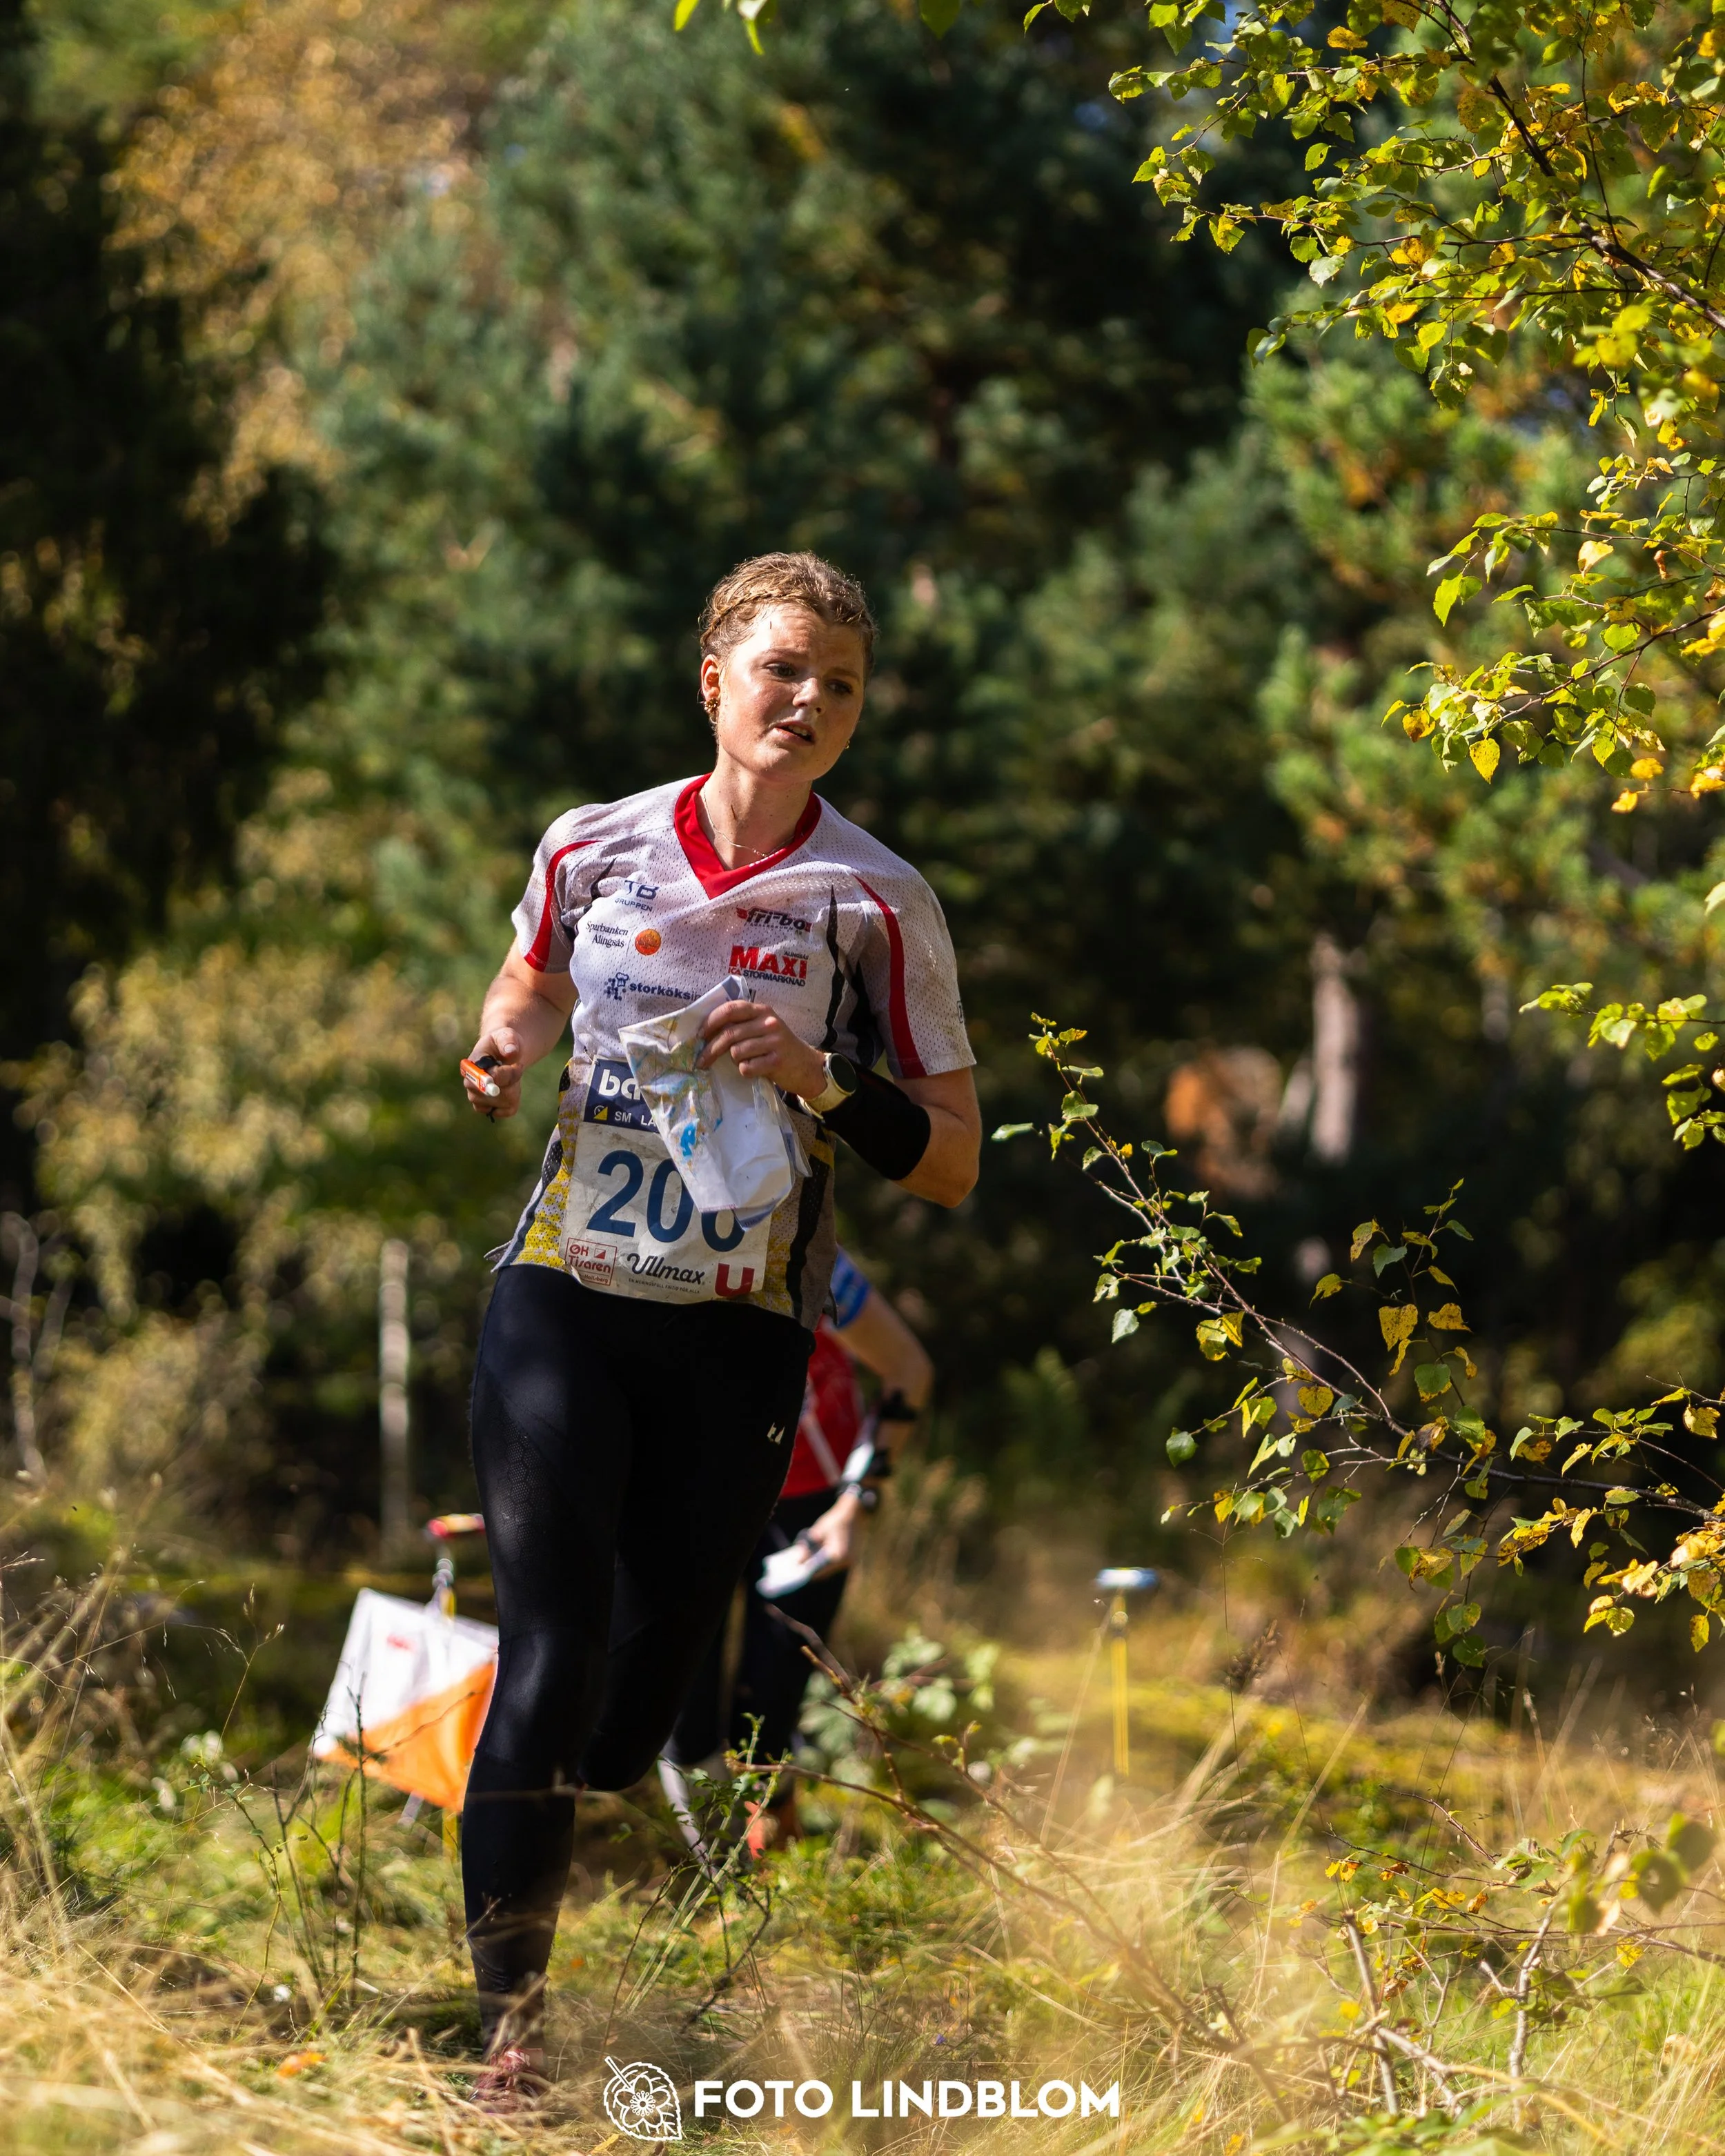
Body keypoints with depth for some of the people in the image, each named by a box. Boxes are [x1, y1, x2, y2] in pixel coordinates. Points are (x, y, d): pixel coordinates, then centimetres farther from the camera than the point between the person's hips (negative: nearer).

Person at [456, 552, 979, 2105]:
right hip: (564, 1297, 0)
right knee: (552, 1653, -12)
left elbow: (951, 1166, -1)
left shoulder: (876, 903, -3)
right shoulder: (594, 849, 2)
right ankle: (509, 2020, -8)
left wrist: (824, 1084, -18)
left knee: (649, 1681, 2)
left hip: (739, 1335, 0)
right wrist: (504, 1054, 1)